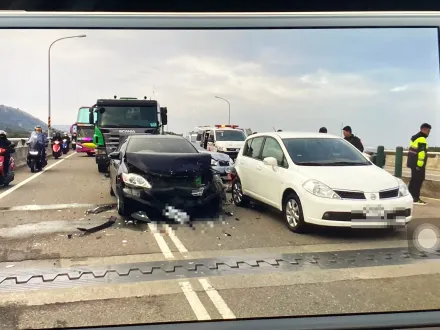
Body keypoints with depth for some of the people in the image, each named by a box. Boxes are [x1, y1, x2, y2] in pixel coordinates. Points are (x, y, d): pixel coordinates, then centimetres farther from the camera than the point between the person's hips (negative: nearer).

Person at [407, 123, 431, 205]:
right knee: (418, 180, -5)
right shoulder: (422, 139, -15)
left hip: (413, 163, 10)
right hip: (418, 164, -10)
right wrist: (420, 164, -24)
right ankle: (415, 198, -3)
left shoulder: (415, 137, 17)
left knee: (414, 180, 15)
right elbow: (421, 152, -22)